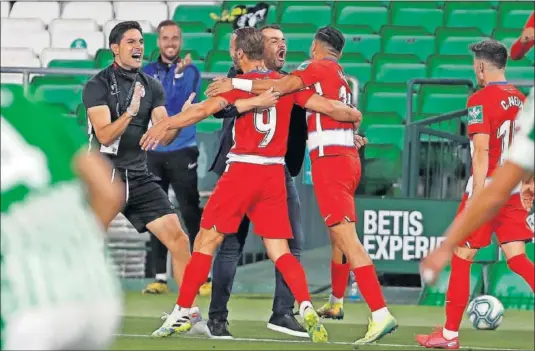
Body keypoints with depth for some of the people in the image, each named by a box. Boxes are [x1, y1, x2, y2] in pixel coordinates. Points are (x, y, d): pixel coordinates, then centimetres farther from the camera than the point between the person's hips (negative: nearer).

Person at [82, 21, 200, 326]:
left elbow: (165, 137, 1)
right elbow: (105, 135, -17)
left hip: (139, 179, 5)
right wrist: (130, 112, -32)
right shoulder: (97, 86, -6)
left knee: (179, 239, -4)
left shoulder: (152, 87, 9)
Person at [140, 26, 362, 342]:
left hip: (242, 172, -4)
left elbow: (205, 109, -18)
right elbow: (328, 107, 5)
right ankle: (307, 308, -14)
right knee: (280, 251, 7)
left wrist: (165, 125, -18)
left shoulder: (240, 84, -5)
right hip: (274, 175, 4)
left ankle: (181, 313, 7)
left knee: (206, 242, 6)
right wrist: (355, 115, 24)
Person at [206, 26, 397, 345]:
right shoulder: (341, 76, 18)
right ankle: (335, 303, 42)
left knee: (347, 239, -16)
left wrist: (234, 84, -14)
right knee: (337, 236, 24)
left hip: (329, 159, -9)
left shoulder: (319, 68, -5)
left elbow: (282, 86, -18)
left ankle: (381, 315, -26)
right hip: (347, 156, 9)